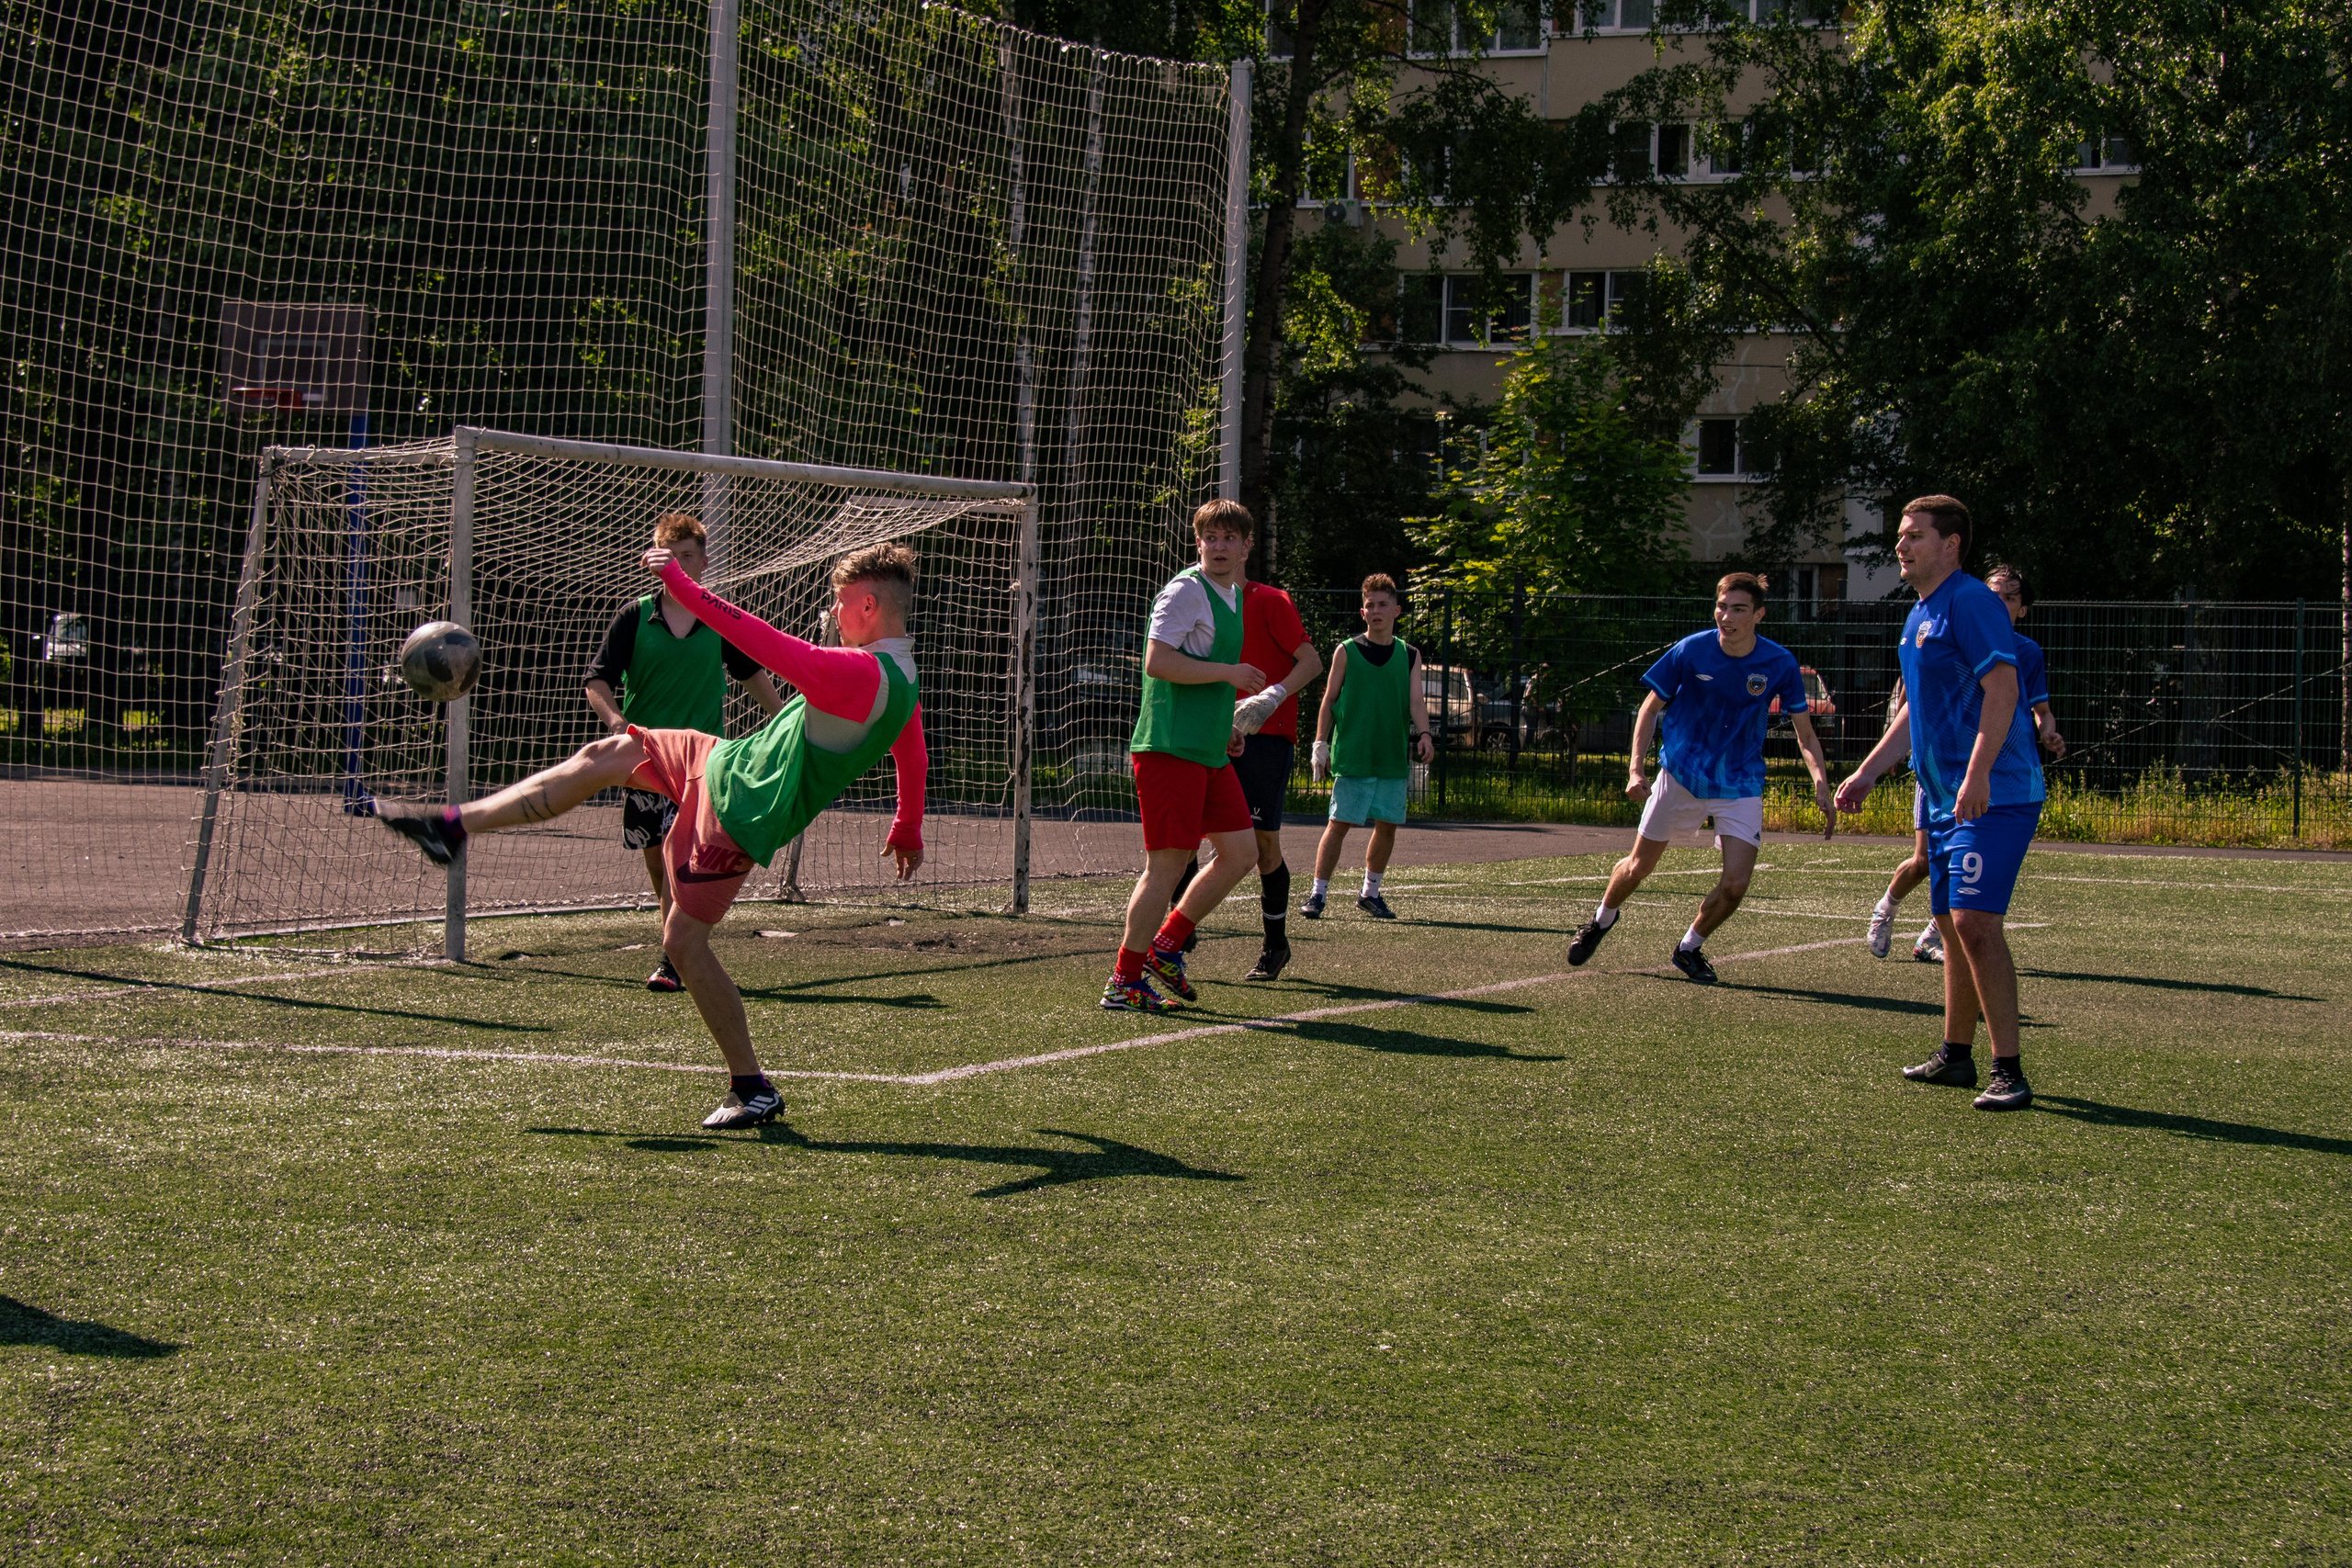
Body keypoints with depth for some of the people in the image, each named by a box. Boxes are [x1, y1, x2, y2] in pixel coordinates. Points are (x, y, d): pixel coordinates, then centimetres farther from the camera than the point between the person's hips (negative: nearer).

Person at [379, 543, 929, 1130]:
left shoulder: (860, 673, -28)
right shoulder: (902, 681, 3)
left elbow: (763, 643, -35)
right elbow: (914, 759, 19)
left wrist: (682, 583, -29)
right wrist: (908, 831, 35)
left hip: (740, 807, -10)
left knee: (684, 940, -5)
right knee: (606, 755, 9)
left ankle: (753, 1090, 4)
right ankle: (455, 824, 12)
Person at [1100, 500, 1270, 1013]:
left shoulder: (1231, 595, 18)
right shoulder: (1186, 590, -11)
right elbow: (1157, 662, -21)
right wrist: (1228, 672, -18)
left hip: (1210, 753, 10)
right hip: (1169, 747, -10)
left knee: (1241, 851, 9)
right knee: (1168, 862, -9)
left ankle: (1165, 948, 20)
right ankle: (1124, 982, -1)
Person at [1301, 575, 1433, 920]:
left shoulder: (1410, 655, 9)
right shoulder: (1346, 652, 1)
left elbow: (1415, 700, -1)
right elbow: (1329, 701, 3)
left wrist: (1423, 733, -19)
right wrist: (1321, 744, -4)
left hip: (1394, 758, 3)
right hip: (1351, 757, -3)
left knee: (1387, 825, 7)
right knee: (1339, 823, -7)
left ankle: (1370, 892, 21)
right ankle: (1318, 893, -2)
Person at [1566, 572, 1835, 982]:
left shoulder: (1780, 664, -12)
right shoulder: (1690, 650, -14)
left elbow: (1806, 736, -4)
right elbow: (1651, 707, -1)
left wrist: (1821, 788, -19)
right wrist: (1635, 767, -12)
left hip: (1740, 785, 0)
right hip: (1680, 775, 0)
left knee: (1736, 883, -13)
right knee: (1637, 868, 10)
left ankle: (1690, 947, 15)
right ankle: (1602, 920, 42)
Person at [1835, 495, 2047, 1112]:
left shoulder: (1972, 603, -12)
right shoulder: (1919, 617, 18)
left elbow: (2002, 689, -21)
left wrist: (1977, 776, -29)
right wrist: (1866, 774, 26)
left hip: (1992, 796, -10)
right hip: (1943, 798, 10)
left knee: (1974, 921, -16)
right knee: (1952, 925, 14)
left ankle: (2009, 1071, -14)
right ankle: (1957, 1055, 25)